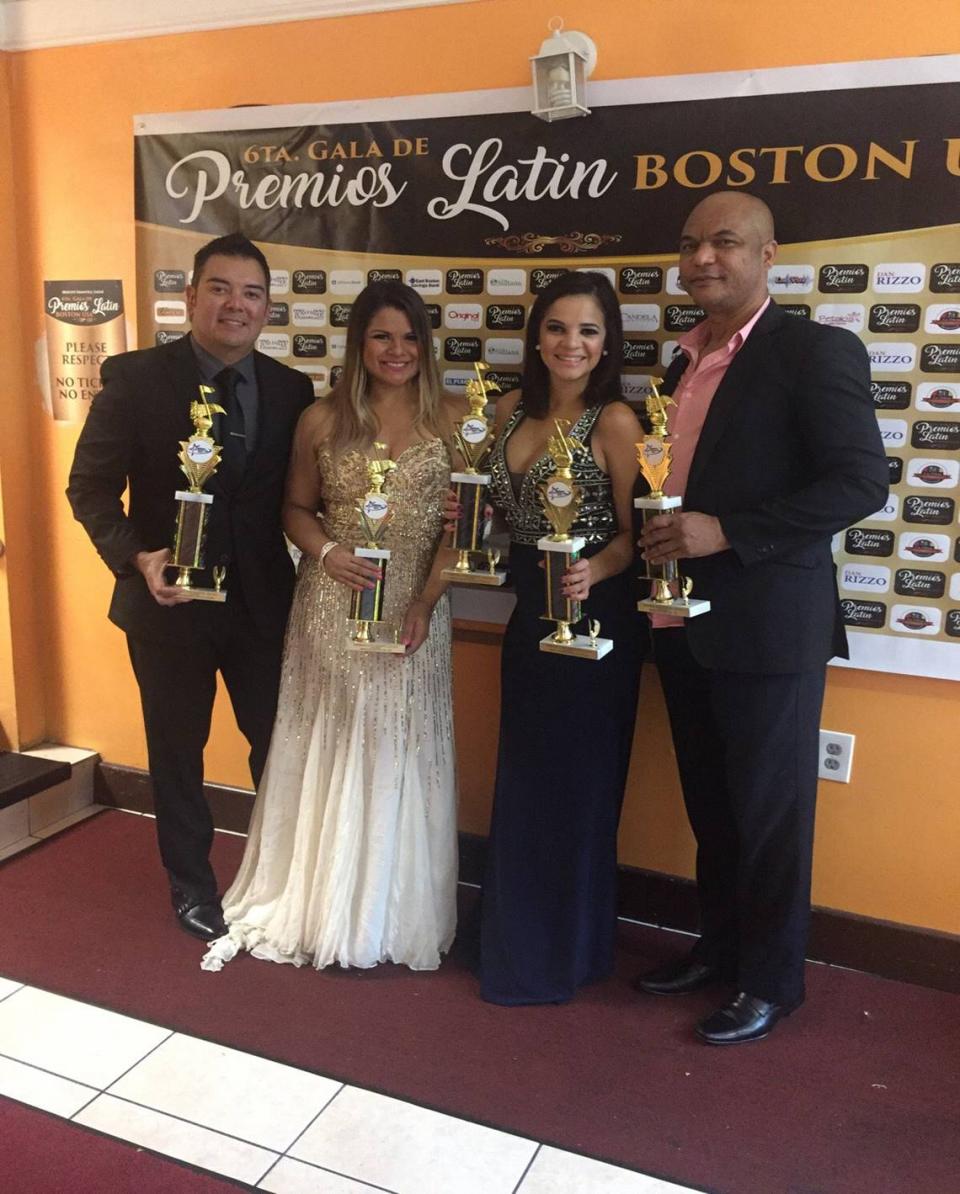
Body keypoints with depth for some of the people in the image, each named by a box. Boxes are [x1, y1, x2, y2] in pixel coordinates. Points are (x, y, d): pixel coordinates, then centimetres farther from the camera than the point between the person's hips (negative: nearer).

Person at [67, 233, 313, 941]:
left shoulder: (291, 390, 0)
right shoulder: (134, 377, -9)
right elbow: (91, 486, -8)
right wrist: (136, 557, -23)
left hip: (263, 602, 2)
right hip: (168, 600, -2)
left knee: (279, 742, 13)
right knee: (178, 749, 15)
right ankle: (191, 884, 37)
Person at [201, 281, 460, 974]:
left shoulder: (449, 421, 0)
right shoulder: (322, 420, 2)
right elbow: (297, 509, 9)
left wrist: (426, 601, -13)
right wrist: (327, 552, -11)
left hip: (414, 611, 0)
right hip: (333, 609, 1)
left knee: (401, 752, 8)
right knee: (330, 749, 9)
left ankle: (397, 912, 27)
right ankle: (322, 905, 29)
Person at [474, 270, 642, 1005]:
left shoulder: (615, 421, -13)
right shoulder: (513, 408, 6)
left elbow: (634, 533, -13)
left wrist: (592, 572, -32)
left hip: (592, 619, -7)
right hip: (528, 614, 7)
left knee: (577, 783, 6)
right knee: (523, 780, 18)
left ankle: (566, 952, 27)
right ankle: (517, 940, 38)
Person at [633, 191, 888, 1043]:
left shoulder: (815, 350, -9)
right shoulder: (684, 363, 14)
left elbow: (862, 480, -16)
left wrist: (726, 532, -22)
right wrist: (662, 541, 1)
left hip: (767, 621, -7)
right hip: (684, 620, 7)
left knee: (770, 810, 6)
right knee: (709, 804, 17)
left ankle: (771, 980, 24)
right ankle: (718, 946, 36)